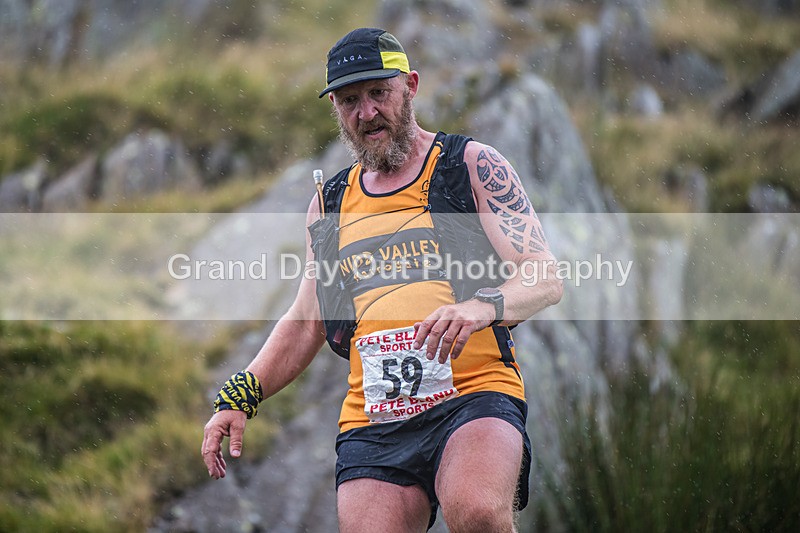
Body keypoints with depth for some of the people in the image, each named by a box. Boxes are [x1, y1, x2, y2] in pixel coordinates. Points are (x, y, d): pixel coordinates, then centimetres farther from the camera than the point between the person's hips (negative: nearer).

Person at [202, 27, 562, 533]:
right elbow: (305, 323, 25)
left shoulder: (473, 166, 6)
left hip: (476, 396, -4)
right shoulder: (330, 203, 19)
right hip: (372, 424, 4)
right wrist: (240, 397, 10)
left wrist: (479, 307, -24)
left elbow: (545, 278, -3)